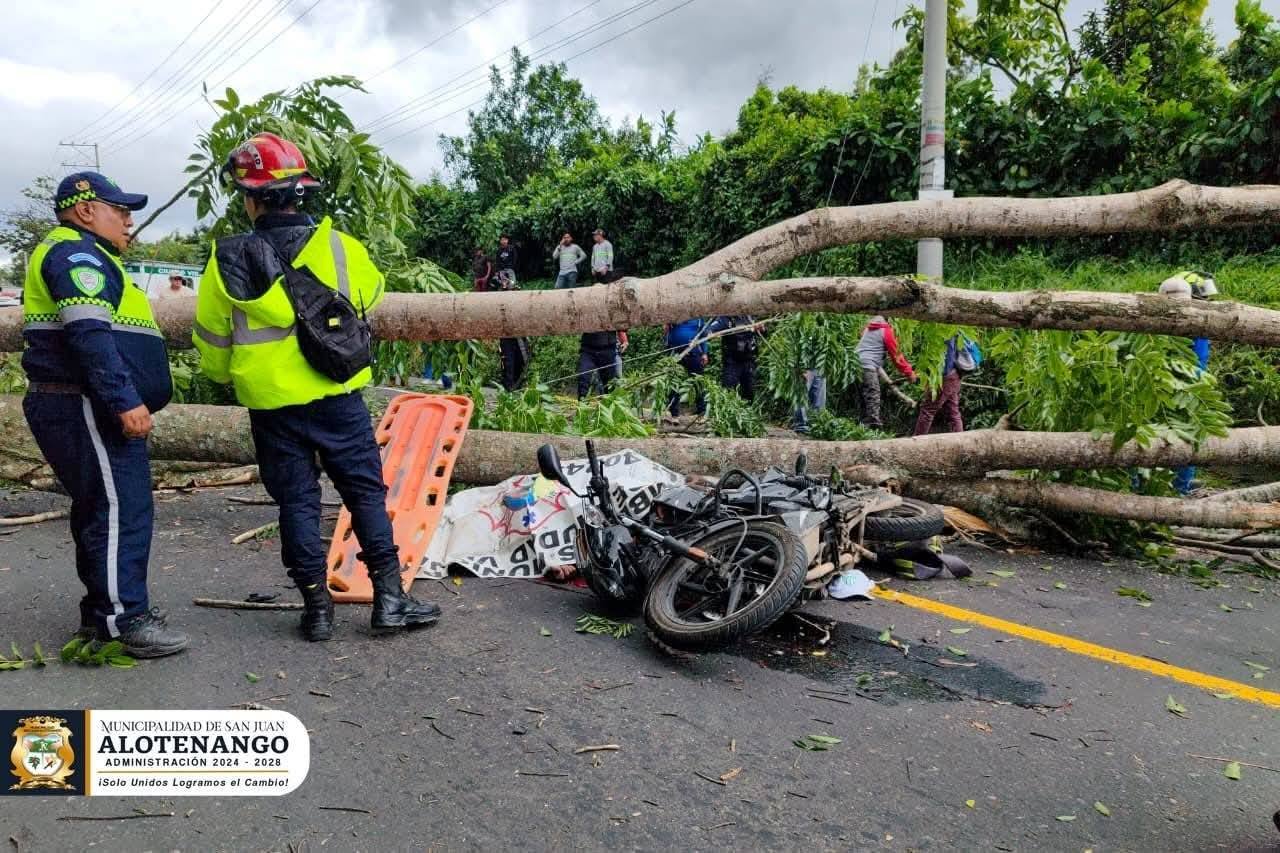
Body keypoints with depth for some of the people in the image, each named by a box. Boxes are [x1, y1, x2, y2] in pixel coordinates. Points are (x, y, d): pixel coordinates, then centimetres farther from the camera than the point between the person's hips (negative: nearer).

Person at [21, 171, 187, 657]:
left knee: (100, 509, 14)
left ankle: (101, 613, 22)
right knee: (121, 509, -10)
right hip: (86, 409, -11)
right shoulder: (76, 253, -9)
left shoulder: (85, 256, 25)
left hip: (88, 410, 11)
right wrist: (125, 401, -26)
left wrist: (123, 400, 25)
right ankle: (125, 619, -6)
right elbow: (89, 335, -22)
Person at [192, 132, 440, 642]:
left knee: (296, 501, 10)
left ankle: (317, 608, 14)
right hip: (337, 398, -1)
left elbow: (211, 343, 4)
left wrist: (226, 377, 24)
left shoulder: (226, 260, -4)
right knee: (366, 493, 6)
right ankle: (389, 599, 7)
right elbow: (372, 297, 15)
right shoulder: (338, 247, -5)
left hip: (271, 406, 1)